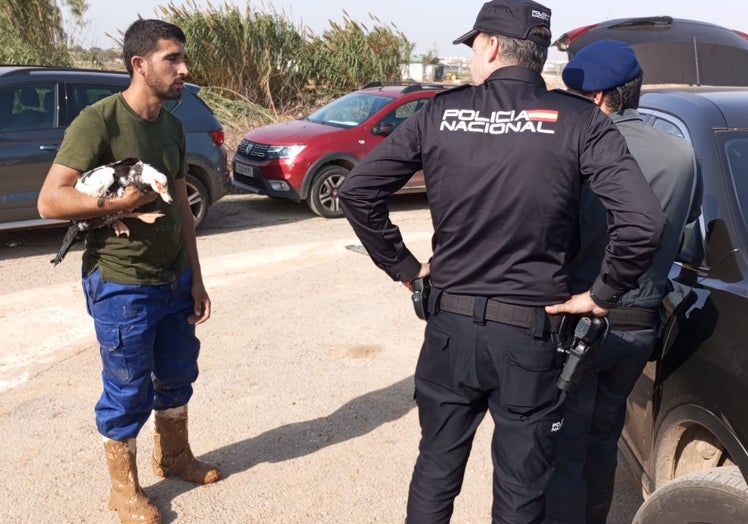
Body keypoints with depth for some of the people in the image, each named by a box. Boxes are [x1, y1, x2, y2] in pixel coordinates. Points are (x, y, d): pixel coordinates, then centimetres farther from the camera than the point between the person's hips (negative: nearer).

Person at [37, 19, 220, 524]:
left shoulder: (173, 126, 7)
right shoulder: (98, 120, -16)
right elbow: (50, 201, -20)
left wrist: (195, 278, 11)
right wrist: (119, 201, -26)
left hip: (173, 281, 7)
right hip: (121, 287, -7)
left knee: (177, 374, 20)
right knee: (128, 392, 6)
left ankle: (173, 455, 43)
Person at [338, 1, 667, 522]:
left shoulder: (441, 113, -3)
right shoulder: (578, 119, -8)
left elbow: (357, 191, -2)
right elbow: (643, 220, -19)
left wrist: (403, 266, 6)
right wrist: (602, 294, -4)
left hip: (450, 326, 2)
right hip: (531, 334, -1)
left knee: (436, 470, 22)